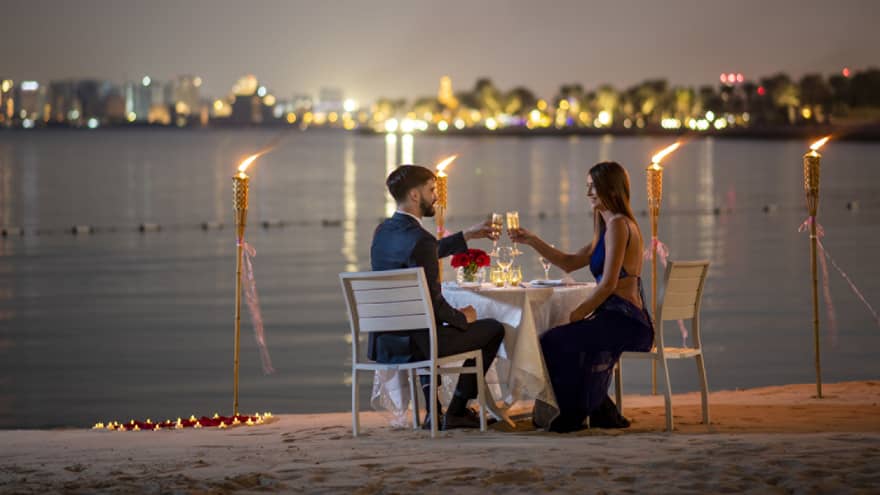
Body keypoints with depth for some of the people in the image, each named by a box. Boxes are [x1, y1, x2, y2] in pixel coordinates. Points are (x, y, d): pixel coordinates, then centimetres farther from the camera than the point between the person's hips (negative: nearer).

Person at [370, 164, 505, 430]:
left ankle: (433, 411, 35)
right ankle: (456, 412, 14)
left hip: (383, 343, 9)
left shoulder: (383, 231, 7)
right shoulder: (420, 239, -21)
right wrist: (461, 318, -2)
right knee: (493, 329, 10)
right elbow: (433, 302, -21)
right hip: (414, 343, -8)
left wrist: (467, 236, 31)